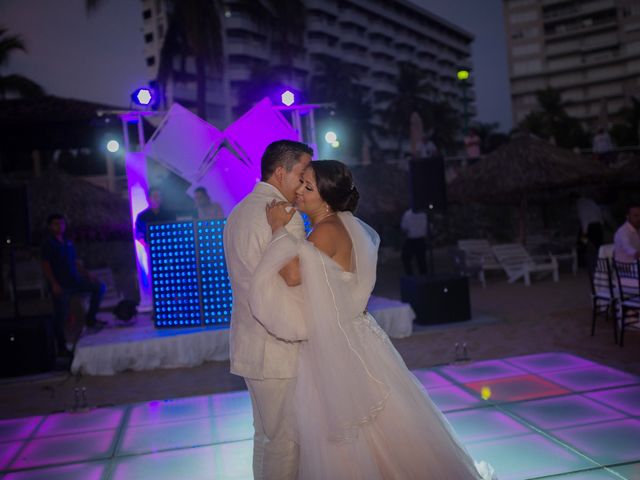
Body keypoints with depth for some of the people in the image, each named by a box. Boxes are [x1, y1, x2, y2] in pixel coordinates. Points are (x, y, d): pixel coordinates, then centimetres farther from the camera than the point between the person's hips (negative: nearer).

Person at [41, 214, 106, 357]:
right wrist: (54, 284, -19)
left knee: (99, 287, -3)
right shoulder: (49, 243, -4)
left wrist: (87, 274, 4)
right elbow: (46, 266, -10)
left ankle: (90, 320, 2)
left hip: (74, 280, 6)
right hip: (60, 285, -6)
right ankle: (62, 348, 7)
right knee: (60, 316, -3)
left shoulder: (67, 242, 13)